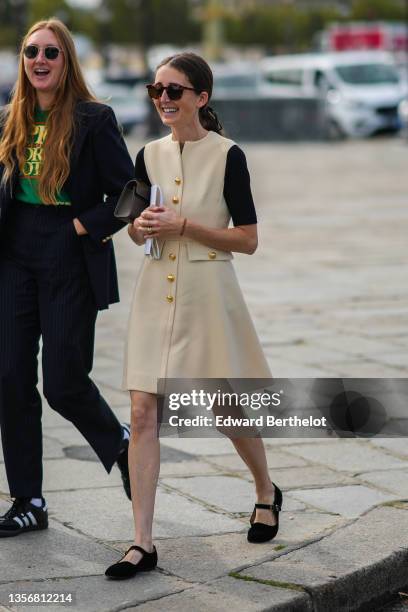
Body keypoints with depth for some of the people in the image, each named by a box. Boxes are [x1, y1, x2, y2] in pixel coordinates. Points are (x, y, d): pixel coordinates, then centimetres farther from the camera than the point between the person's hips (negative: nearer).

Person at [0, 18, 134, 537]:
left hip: (70, 260, -5)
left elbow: (127, 193, -8)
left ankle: (121, 444, 27)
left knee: (63, 384, -4)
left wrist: (84, 227, -12)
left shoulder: (94, 119, -7)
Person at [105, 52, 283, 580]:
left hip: (208, 292, -3)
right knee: (143, 413, -7)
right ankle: (142, 543, -5)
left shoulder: (227, 156, -6)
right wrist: (141, 226, -5)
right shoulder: (149, 156, 7)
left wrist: (183, 225, -15)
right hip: (156, 291, 4)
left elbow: (247, 239, -7)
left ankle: (266, 493, 40)